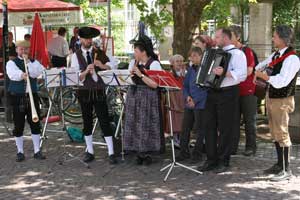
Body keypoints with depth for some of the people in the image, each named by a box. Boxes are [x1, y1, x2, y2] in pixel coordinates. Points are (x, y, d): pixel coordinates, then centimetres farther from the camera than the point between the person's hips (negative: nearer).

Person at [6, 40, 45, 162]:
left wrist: (28, 62, -14)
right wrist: (22, 75, -39)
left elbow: (37, 73, -9)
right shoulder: (11, 63, 4)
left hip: (32, 96, 2)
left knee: (35, 124, 2)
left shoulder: (34, 62, 11)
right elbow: (12, 74, -19)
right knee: (18, 126, 2)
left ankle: (37, 151, 11)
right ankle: (20, 152, 13)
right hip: (17, 97, -2)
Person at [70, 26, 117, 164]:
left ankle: (111, 153, 0)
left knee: (105, 121, -3)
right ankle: (89, 152, 21)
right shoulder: (76, 55, 1)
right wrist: (86, 71, -24)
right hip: (84, 92, 0)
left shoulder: (100, 53, 5)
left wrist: (102, 66, -20)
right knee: (87, 122, 8)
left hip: (99, 91, 0)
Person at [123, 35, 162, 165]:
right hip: (133, 96, 6)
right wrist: (131, 73, -7)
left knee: (146, 125, -5)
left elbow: (154, 84, -17)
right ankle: (139, 152, 14)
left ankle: (147, 153, 6)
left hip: (148, 98, -6)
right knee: (134, 124, 5)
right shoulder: (133, 63, 12)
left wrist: (140, 74, -17)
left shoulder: (154, 64, -7)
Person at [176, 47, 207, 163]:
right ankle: (184, 152, 20)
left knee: (199, 130, 3)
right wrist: (187, 96, -4)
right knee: (185, 128, 9)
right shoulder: (191, 69, 11)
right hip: (189, 104, 6)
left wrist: (195, 100, -16)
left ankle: (197, 154, 13)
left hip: (200, 104, -6)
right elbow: (185, 85, 15)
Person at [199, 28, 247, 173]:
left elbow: (242, 74, -21)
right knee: (210, 127, 8)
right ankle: (211, 160, 16)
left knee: (225, 129, -1)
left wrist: (224, 73, -32)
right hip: (212, 93, 8)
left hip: (227, 94, -8)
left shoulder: (237, 54, -7)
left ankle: (223, 162, 9)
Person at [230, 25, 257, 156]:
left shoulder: (247, 51, -8)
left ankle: (251, 147, 11)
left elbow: (248, 71, -18)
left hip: (247, 92, -5)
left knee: (249, 120, 3)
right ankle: (233, 147, 15)